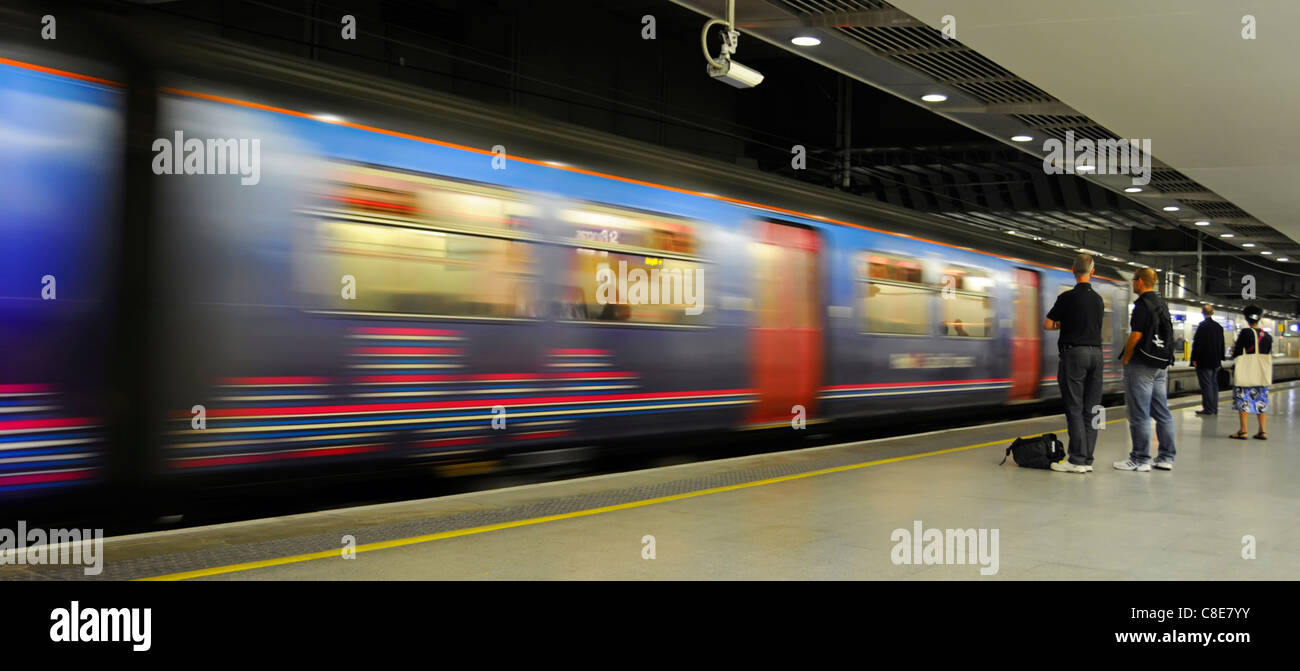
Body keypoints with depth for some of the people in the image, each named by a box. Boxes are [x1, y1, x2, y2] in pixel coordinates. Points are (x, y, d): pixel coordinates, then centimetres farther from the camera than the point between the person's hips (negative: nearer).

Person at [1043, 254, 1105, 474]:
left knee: (1074, 408, -5)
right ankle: (1087, 459, 8)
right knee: (1090, 409, 6)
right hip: (1096, 352, 6)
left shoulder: (1068, 297, -9)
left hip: (1074, 352, -6)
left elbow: (1047, 325, -4)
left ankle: (1077, 459, -7)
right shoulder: (1099, 299, 10)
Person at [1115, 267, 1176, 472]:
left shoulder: (1143, 304, -13)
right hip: (1162, 364, 9)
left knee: (1140, 414, -5)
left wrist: (1125, 360, -8)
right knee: (1162, 412, 10)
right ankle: (1166, 458, 13)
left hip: (1142, 365, -9)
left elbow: (1136, 335, -18)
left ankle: (1140, 459, -3)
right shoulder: (1163, 304, 15)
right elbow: (1168, 335, 19)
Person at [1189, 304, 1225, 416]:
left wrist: (1194, 359, -10)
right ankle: (1214, 408, 17)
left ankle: (1208, 409, -5)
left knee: (1206, 385, -5)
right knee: (1214, 384, 14)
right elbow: (1222, 344, 14)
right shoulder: (1219, 326, 9)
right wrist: (1220, 358, 20)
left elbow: (1197, 343, -15)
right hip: (1215, 362, 7)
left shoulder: (1203, 326, -14)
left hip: (1204, 361, -7)